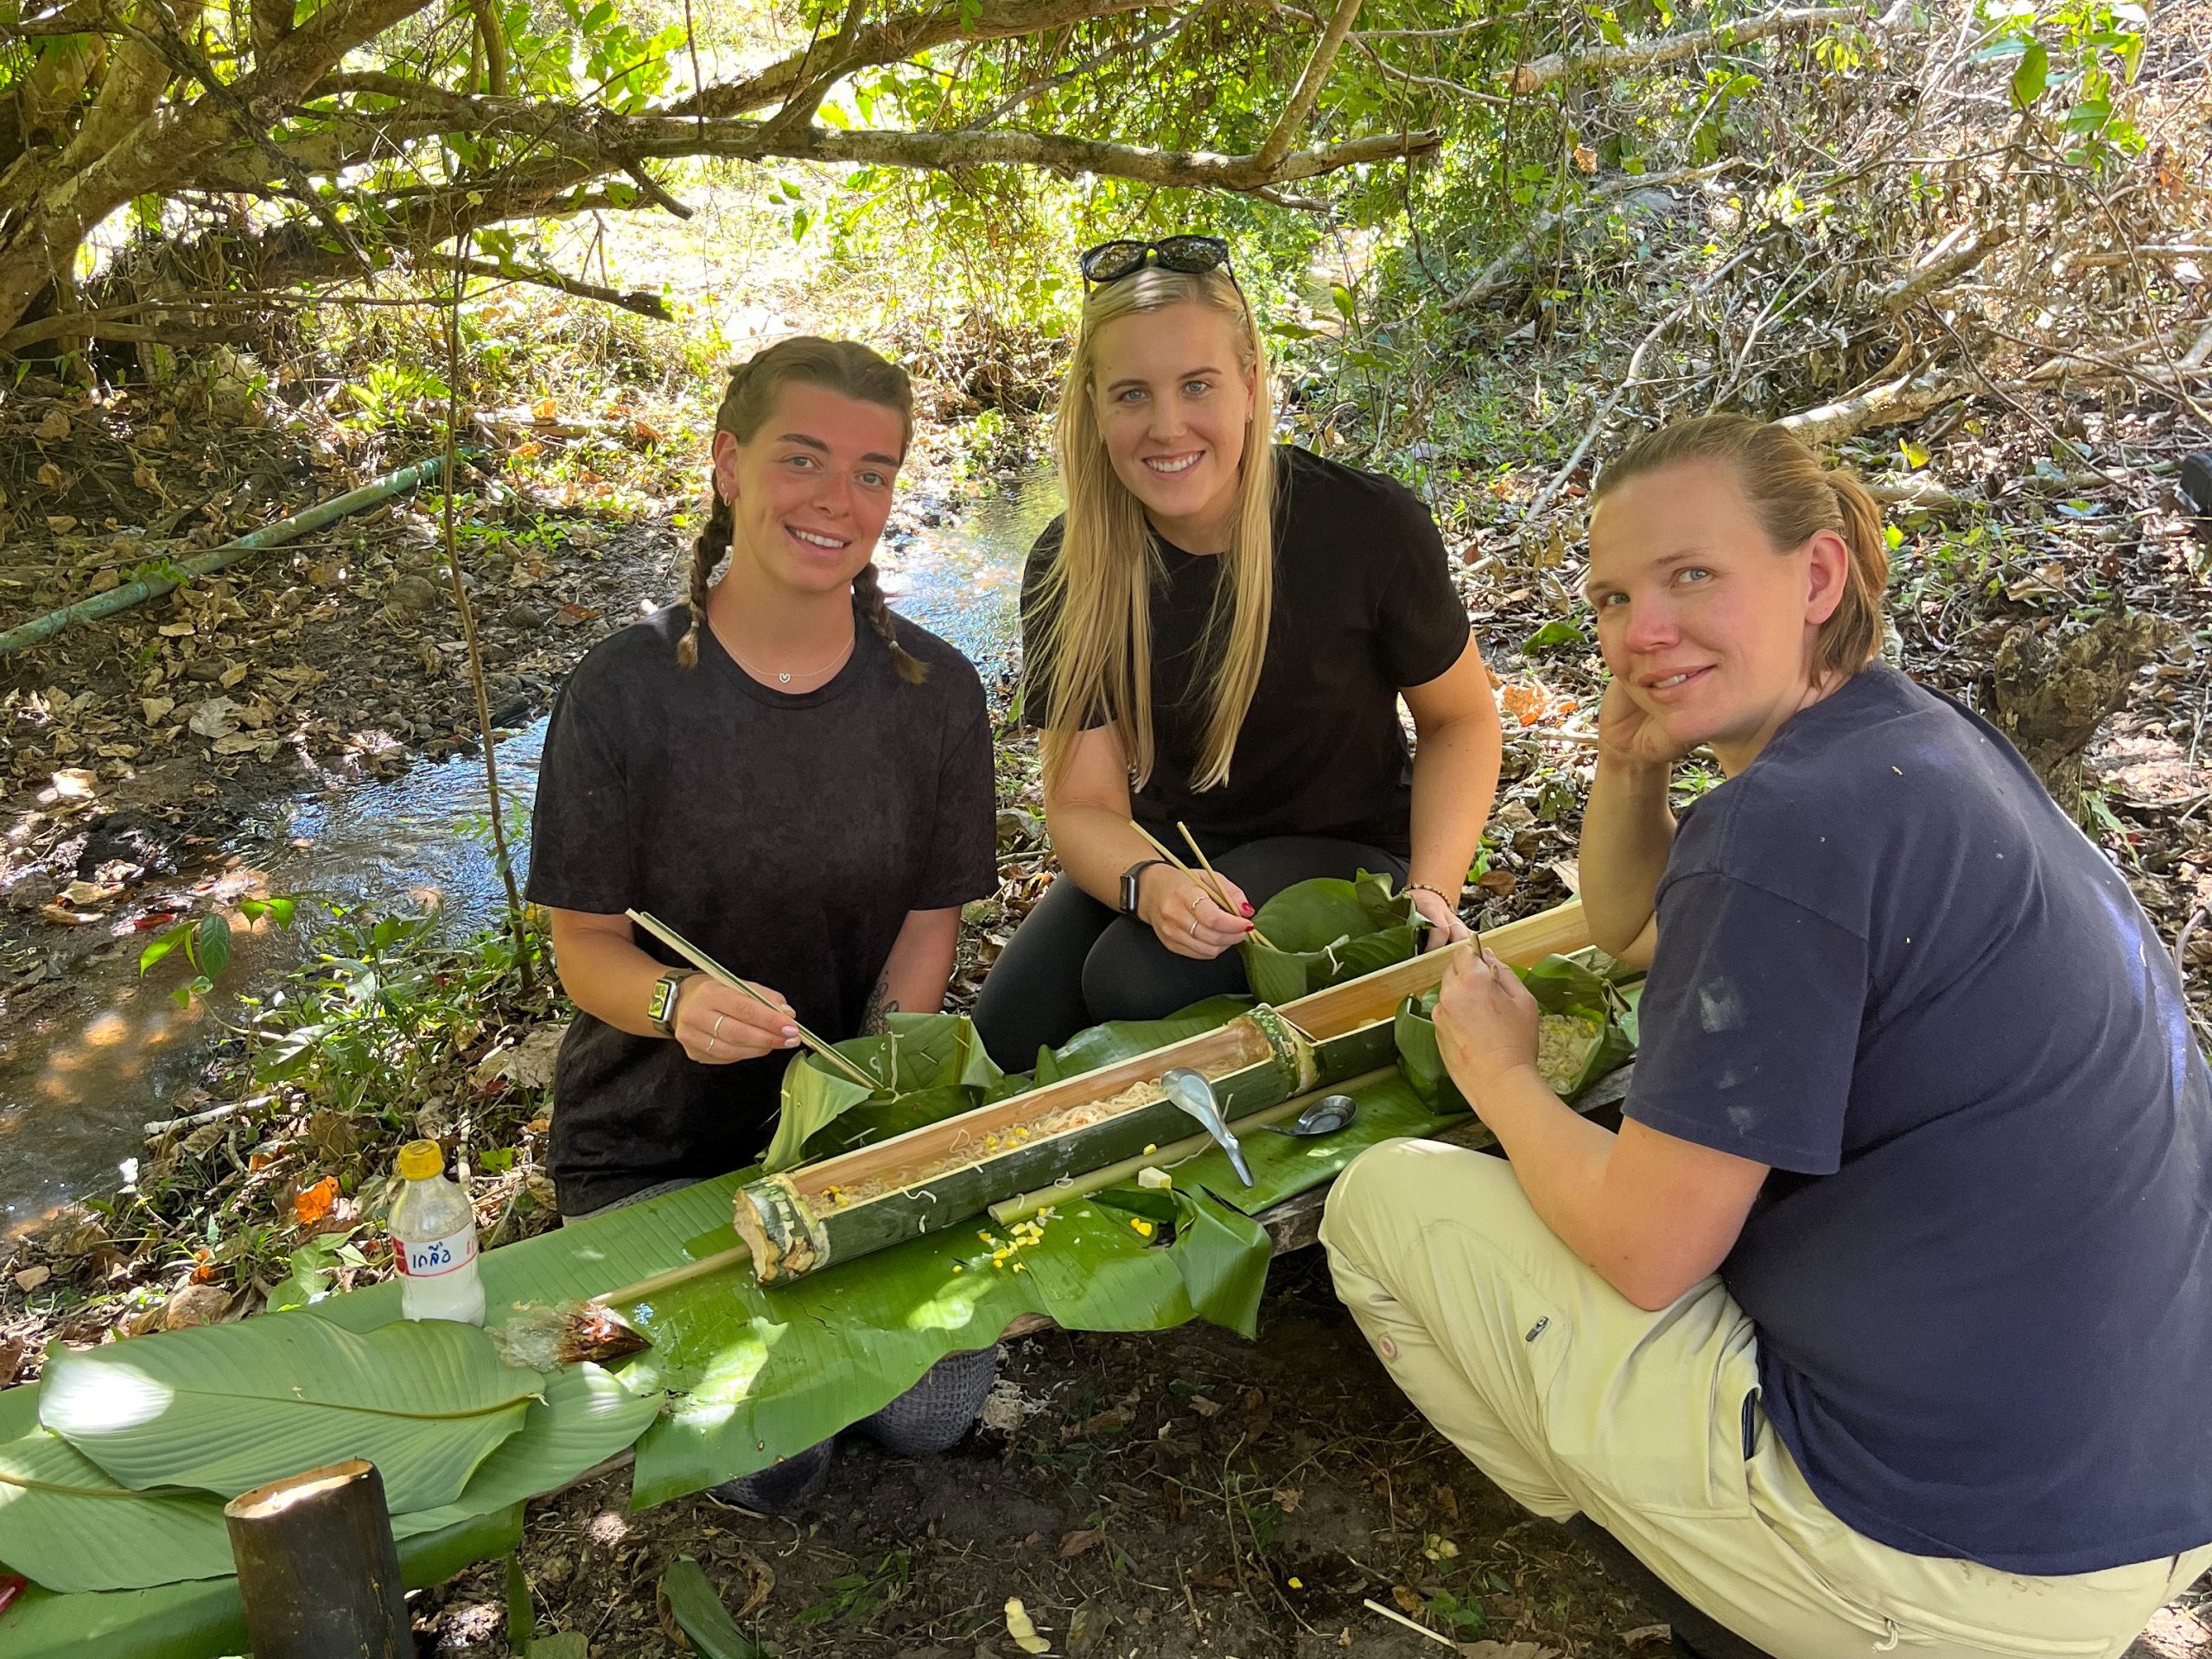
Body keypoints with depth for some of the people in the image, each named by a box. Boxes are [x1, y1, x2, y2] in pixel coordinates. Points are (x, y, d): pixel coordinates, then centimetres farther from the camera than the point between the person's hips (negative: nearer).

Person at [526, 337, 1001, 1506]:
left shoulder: (934, 692, -6)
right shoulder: (625, 693, -15)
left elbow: (931, 917, -1)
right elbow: (585, 944, -9)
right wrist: (680, 1000, -32)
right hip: (650, 1142, -2)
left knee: (935, 1413, -9)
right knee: (766, 1464, -12)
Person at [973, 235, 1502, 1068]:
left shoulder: (1368, 525, -20)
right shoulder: (1071, 565, -13)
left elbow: (1461, 720, -4)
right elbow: (1083, 803, -13)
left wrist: (1431, 891, -20)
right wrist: (1148, 885, -36)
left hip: (1340, 847, -3)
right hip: (1165, 850, 4)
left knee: (1139, 984, -29)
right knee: (1008, 1035, -16)